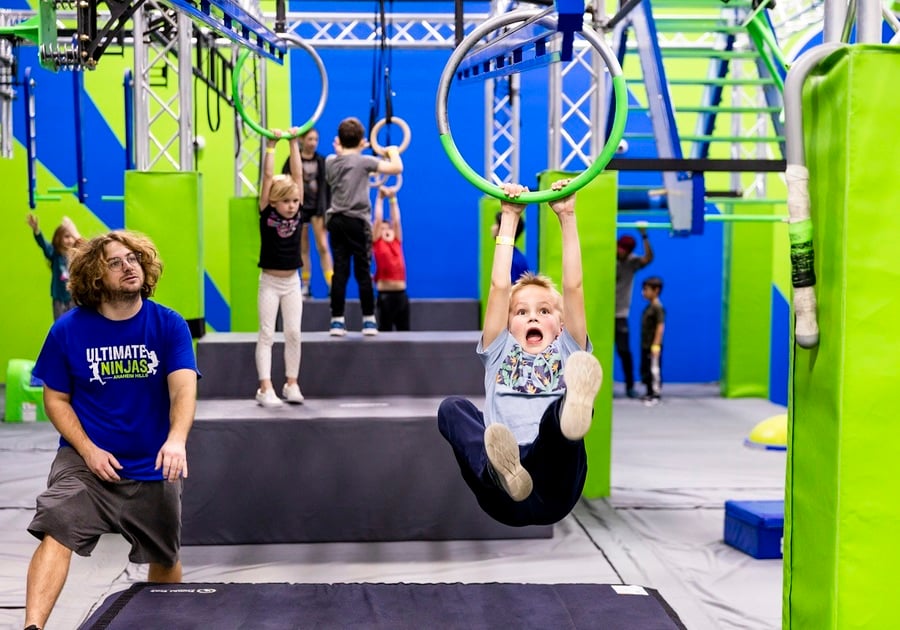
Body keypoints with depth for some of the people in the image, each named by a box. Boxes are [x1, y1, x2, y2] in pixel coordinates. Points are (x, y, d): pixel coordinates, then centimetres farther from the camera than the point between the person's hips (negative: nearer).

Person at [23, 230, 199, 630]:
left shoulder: (169, 325, -8)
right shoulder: (68, 331, -6)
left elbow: (184, 387, -19)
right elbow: (56, 399, 2)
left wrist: (176, 439, -39)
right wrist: (87, 449, -13)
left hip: (153, 466, 1)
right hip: (86, 460, -1)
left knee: (165, 559, 15)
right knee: (55, 534, -23)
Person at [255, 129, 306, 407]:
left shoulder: (297, 212, -1)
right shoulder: (266, 213, -8)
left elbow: (297, 173, -5)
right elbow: (267, 176, -15)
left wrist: (294, 144, -5)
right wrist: (271, 146, -15)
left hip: (292, 282, 3)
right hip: (269, 282, -3)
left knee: (293, 334, 4)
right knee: (267, 334, -2)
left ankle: (291, 384, 14)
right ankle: (265, 389, -3)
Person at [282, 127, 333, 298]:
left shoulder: (321, 161, 3)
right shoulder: (293, 160, 1)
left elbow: (326, 186, 4)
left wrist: (326, 210, 1)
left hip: (317, 208, 0)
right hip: (299, 208, 1)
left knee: (323, 247, -9)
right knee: (303, 249, 7)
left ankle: (332, 286, -13)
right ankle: (305, 286, 14)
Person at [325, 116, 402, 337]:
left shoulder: (330, 161, 7)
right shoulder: (363, 161, -7)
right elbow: (397, 168, -10)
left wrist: (342, 150, 33)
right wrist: (393, 152, 7)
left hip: (336, 221, 4)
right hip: (357, 221, -4)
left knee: (339, 271, 5)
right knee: (363, 272, 1)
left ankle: (337, 321, 3)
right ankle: (369, 321, 4)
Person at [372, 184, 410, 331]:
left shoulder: (397, 243, 13)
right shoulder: (377, 243, 2)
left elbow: (396, 220, 11)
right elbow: (378, 219, 2)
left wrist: (393, 199, 12)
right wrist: (380, 197, 7)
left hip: (401, 294, 4)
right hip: (385, 295, -4)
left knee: (404, 329, 6)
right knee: (385, 329, 0)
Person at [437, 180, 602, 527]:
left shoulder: (567, 351, 26)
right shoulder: (500, 352, 27)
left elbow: (573, 286, 16)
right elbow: (499, 286, 18)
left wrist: (567, 217, 13)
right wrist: (509, 218, 18)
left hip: (553, 495, 0)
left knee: (561, 410, -28)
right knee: (453, 407, -24)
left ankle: (571, 412, -66)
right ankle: (501, 472, -55)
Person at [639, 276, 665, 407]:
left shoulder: (658, 308, -14)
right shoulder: (648, 307, 12)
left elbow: (660, 327, -18)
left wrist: (656, 345, -21)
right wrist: (643, 345, 17)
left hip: (653, 346, -9)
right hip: (645, 346, 9)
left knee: (654, 370, -3)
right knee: (645, 370, 14)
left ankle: (656, 395, 3)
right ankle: (650, 393, 24)